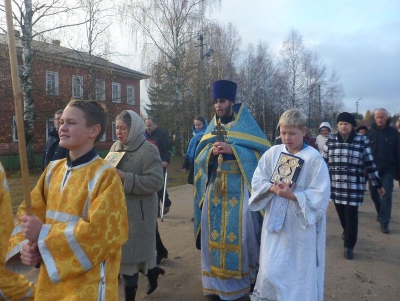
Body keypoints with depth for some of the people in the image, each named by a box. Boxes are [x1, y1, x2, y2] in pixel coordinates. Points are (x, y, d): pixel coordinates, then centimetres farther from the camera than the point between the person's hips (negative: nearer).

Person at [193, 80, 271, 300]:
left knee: (240, 229, -4)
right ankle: (217, 281, 17)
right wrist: (211, 152, -13)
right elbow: (200, 156, 10)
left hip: (239, 185, -3)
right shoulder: (212, 126, 12)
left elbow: (262, 150, -9)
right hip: (215, 185, 4)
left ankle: (242, 278, 17)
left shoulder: (246, 123, 0)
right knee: (214, 230, 3)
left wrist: (232, 149, -19)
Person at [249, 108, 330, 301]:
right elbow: (257, 180, 4)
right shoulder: (273, 152, 0)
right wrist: (273, 187, -15)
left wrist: (292, 195, -23)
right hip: (275, 222, 3)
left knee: (298, 271, 10)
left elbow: (321, 196, -14)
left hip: (300, 225, -3)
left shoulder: (314, 158, -12)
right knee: (271, 269, 10)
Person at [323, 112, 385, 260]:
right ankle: (347, 232, 44)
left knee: (351, 215, 0)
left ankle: (349, 246, 14)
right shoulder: (331, 140, 2)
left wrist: (378, 184, 5)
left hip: (354, 186, -2)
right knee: (341, 213, 14)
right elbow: (324, 161, 7)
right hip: (335, 185, 2)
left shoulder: (362, 140, -3)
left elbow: (370, 164, 2)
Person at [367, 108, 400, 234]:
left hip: (388, 169, -1)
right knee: (374, 194, 13)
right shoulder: (370, 132, -1)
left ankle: (384, 222, 4)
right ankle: (381, 214, 38)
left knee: (386, 195, -3)